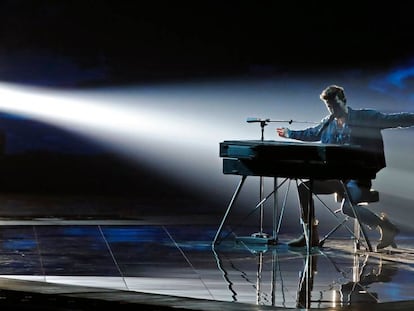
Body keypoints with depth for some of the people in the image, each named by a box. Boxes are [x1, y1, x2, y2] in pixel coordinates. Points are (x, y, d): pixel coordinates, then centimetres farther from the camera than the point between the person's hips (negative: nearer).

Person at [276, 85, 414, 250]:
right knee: (304, 187, -2)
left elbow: (395, 119, -10)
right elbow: (312, 134, 31)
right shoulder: (328, 123, 11)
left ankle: (385, 226, -10)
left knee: (347, 207, -32)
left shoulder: (365, 117, -6)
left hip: (358, 177, -7)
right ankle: (311, 235, 7)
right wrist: (289, 133, 40)